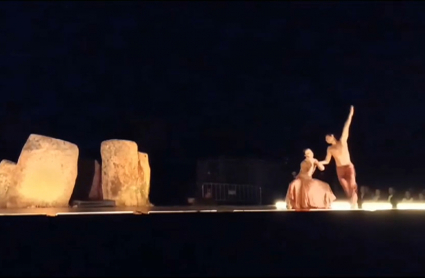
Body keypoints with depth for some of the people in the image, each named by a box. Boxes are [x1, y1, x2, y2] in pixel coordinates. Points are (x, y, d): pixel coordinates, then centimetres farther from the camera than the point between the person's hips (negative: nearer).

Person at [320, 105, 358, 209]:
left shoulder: (342, 141, -1)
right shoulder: (330, 149, 8)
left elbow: (346, 127, -8)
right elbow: (327, 161, 10)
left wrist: (350, 114, -13)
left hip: (349, 167, -3)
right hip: (339, 170, 3)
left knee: (352, 186, -12)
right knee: (346, 189, 0)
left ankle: (354, 205, -15)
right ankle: (352, 204, 4)